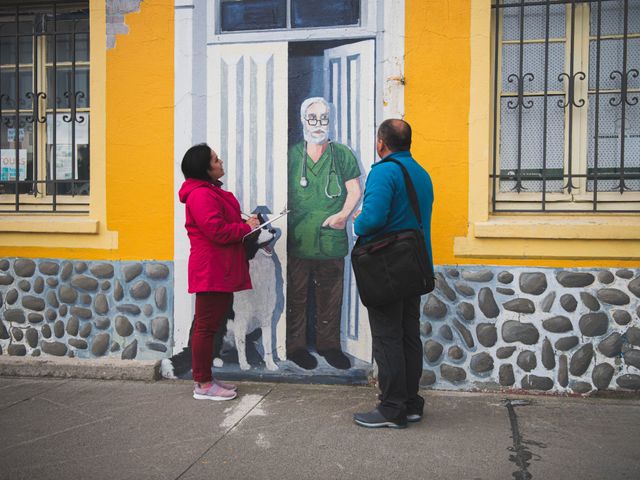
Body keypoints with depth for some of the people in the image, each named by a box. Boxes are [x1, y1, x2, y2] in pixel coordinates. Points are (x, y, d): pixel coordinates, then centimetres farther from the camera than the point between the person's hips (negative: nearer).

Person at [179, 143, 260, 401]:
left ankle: (205, 378, 24)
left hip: (219, 271, 11)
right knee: (206, 326, -4)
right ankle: (203, 385, 4)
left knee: (210, 325, 15)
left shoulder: (210, 191, 18)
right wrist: (246, 227, -8)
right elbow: (218, 231, -22)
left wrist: (245, 223, 7)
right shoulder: (201, 195, -16)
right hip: (211, 271, -11)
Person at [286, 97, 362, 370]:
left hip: (331, 239, 1)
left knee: (331, 296, 9)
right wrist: (281, 224, -2)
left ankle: (328, 345, 23)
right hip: (297, 240, -1)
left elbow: (355, 190, 7)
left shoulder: (342, 155, 7)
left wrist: (344, 214, -10)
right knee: (296, 295, 4)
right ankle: (295, 346, 18)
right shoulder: (292, 155, 6)